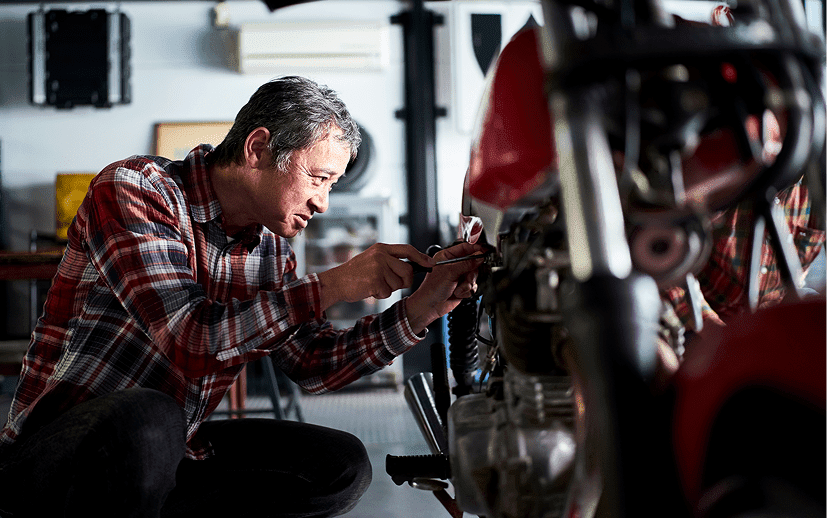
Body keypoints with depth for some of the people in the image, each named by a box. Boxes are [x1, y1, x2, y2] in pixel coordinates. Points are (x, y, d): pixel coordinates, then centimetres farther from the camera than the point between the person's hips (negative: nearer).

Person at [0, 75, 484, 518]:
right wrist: (334, 285, -25)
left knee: (341, 465, -3)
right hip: (54, 453, -6)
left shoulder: (271, 249, 5)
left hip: (170, 453, 7)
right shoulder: (132, 189, -15)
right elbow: (190, 340, -27)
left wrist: (421, 308, -5)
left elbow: (316, 365, 7)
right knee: (146, 419, -39)